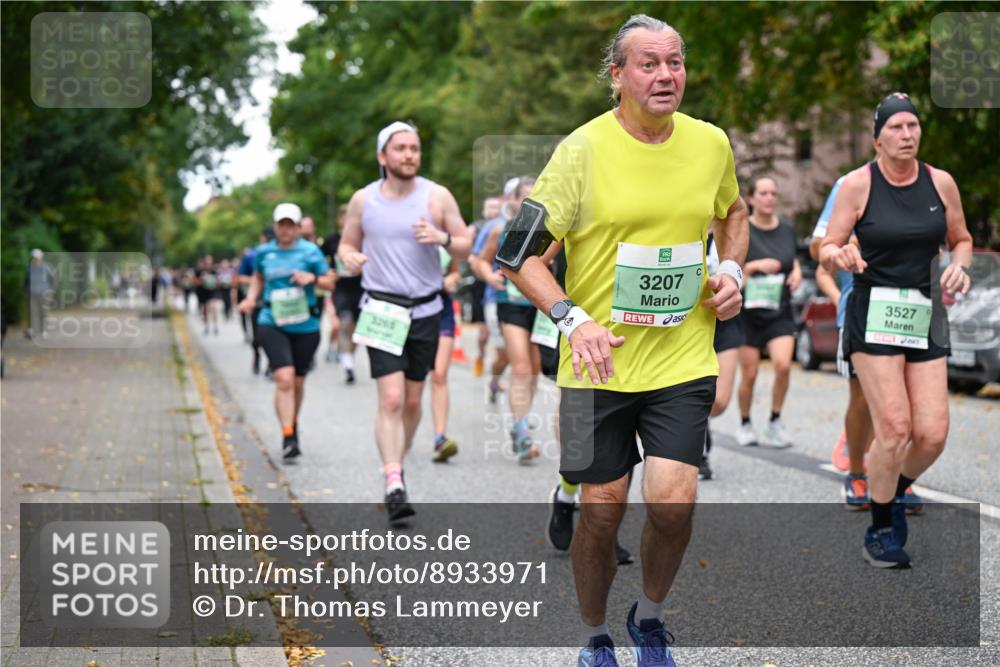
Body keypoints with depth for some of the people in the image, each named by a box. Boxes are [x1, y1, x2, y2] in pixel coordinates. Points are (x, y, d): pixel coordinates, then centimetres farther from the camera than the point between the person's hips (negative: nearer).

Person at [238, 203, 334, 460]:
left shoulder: (310, 251, 0)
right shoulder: (264, 252, 6)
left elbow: (330, 282, 3)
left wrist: (312, 278, -16)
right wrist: (251, 299, 7)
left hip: (305, 326, 1)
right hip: (272, 324, -1)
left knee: (298, 382, 14)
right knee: (284, 379, -17)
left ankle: (292, 424, 40)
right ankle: (288, 438, -18)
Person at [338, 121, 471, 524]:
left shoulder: (437, 197, 0)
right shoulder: (363, 200, 2)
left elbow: (465, 248, 4)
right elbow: (347, 244, 13)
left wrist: (442, 239, -17)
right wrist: (349, 259, -11)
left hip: (426, 311, 1)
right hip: (382, 310, -1)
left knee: (412, 401, 10)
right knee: (391, 399, -13)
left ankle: (398, 463, 32)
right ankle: (394, 485, -16)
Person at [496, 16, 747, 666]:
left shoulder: (711, 143, 4)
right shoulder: (583, 149, -9)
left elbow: (733, 211, 26)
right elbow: (518, 253, -7)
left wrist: (732, 271, 8)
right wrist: (573, 319, -18)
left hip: (684, 362, 2)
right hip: (599, 363, -2)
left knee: (673, 503, -10)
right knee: (601, 509, 4)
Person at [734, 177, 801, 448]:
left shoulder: (787, 230, 8)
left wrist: (797, 272, 0)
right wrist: (757, 265, -20)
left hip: (780, 311, 2)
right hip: (748, 311, -2)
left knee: (783, 365, -17)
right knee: (749, 374, 0)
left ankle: (775, 421, 0)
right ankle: (744, 424, 22)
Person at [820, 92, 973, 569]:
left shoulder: (941, 183, 4)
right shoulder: (858, 184, -5)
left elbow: (961, 239, 17)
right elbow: (826, 249, -3)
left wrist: (960, 266, -5)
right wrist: (840, 256, -26)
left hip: (926, 316, 4)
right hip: (873, 315, -3)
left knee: (932, 434, -5)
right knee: (894, 428, -13)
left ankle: (894, 492, 27)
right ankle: (880, 531, 6)